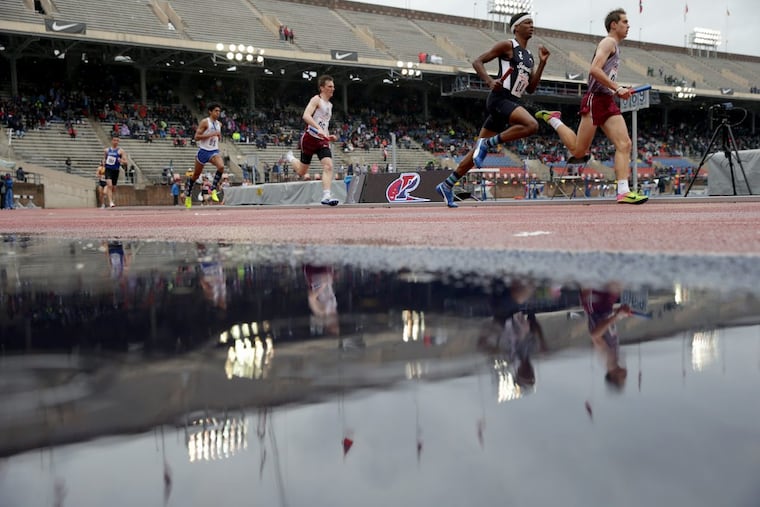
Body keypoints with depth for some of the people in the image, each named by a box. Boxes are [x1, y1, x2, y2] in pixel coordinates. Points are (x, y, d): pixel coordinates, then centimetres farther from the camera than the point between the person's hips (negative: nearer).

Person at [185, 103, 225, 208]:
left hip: (214, 151, 4)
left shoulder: (219, 124, 9)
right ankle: (188, 195, 30)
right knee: (196, 175, 10)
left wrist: (218, 136, 7)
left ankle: (213, 189, -14)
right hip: (203, 151, -4)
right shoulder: (204, 122, -11)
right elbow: (196, 137, -17)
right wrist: (211, 134, -23)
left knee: (221, 166, -27)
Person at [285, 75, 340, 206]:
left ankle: (326, 196, -23)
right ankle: (290, 158, 40)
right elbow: (306, 116, -23)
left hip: (322, 140, 6)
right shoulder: (316, 99, -7)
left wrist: (329, 136, 15)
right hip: (310, 138, -6)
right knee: (302, 171, 8)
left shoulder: (330, 105, 18)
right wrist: (319, 129, -35)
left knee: (328, 166, -17)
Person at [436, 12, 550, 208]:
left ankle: (447, 185, 12)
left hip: (511, 103, 8)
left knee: (479, 150, 7)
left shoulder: (529, 57, 21)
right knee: (531, 125, -29)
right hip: (500, 99, -8)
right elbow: (477, 62, -6)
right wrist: (490, 81, -21)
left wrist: (542, 63, 11)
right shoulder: (508, 46, -2)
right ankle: (487, 143, -17)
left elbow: (531, 88, 19)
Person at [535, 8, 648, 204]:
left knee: (624, 144, -7)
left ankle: (623, 192, -12)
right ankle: (553, 119, 18)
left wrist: (618, 91, 16)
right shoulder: (608, 42, -6)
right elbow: (594, 70, -21)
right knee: (578, 151, -2)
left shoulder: (615, 47, 25)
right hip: (595, 100, -9)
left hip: (608, 102, 9)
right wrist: (617, 88, -21)